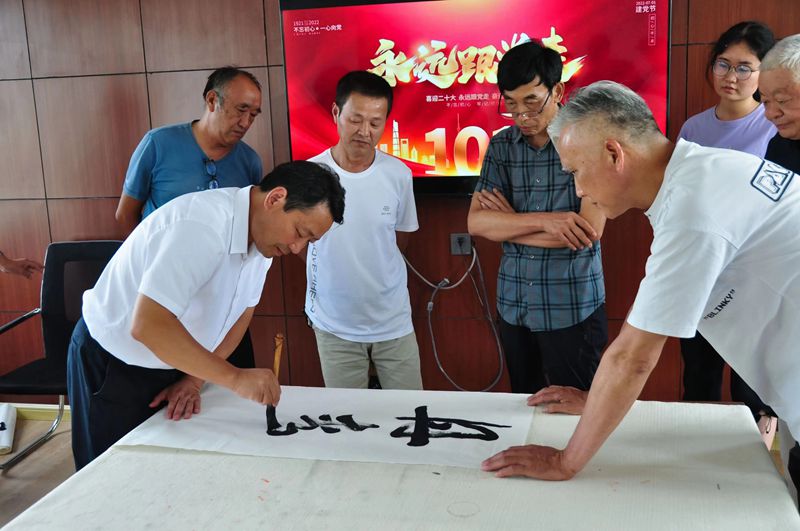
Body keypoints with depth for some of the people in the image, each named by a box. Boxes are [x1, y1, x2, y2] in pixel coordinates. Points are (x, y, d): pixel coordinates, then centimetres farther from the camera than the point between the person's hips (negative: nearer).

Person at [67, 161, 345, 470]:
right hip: (111, 368, -7)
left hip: (169, 364, 7)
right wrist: (235, 378, -36)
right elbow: (147, 326, -39)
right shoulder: (202, 226, -32)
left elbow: (242, 312, 4)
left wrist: (193, 380, -4)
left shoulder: (263, 233, -6)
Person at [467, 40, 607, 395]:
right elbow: (475, 222, -5)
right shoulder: (501, 146, 3)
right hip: (513, 307, 4)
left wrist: (508, 223, -9)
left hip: (573, 310, -4)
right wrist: (544, 221, -20)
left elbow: (589, 231, -18)